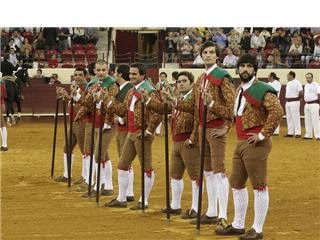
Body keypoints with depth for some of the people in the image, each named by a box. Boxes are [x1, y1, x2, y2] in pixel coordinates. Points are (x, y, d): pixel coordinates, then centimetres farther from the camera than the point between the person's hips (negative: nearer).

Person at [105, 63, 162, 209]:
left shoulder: (149, 92, -13)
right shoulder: (131, 92, 14)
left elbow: (157, 113, -21)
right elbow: (123, 110, 16)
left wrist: (149, 130, -19)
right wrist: (109, 102, 6)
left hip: (142, 135, -10)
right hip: (131, 134, 10)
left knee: (146, 167, -1)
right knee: (122, 165, 13)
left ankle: (144, 201, 6)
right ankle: (121, 199, 22)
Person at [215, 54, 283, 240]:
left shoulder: (262, 90, -12)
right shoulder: (239, 90, 15)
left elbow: (277, 111, -24)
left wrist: (263, 134, -21)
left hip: (255, 144, -10)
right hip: (240, 143, 10)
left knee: (259, 186, -4)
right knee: (237, 184, 15)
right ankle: (238, 225, 26)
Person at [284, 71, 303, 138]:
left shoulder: (297, 83, -11)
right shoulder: (288, 83, 15)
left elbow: (301, 93, -15)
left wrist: (297, 99, -6)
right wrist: (286, 99, 11)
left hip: (294, 102, -9)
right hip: (287, 102, 9)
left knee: (295, 117, -8)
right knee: (289, 118, 10)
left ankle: (298, 133, -7)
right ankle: (290, 133, 15)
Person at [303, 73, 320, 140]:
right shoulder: (306, 85, 16)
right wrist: (305, 103, 16)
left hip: (314, 104, -8)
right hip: (307, 104, 8)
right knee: (307, 120, 9)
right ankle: (308, 135, 15)